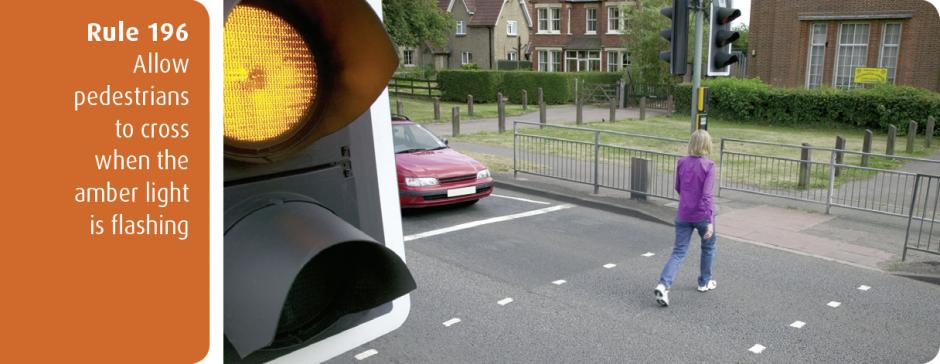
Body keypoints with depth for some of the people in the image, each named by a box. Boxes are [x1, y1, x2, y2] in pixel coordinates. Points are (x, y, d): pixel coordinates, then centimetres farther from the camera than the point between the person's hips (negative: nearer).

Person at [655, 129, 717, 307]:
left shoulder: (681, 163, 0)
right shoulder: (708, 165, -13)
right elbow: (707, 195, -19)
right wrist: (710, 222, -18)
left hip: (683, 215, 3)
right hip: (702, 215, -3)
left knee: (678, 252, 3)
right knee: (708, 247, 23)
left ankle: (663, 285, -15)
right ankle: (705, 282, 36)